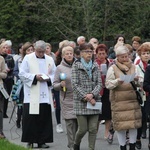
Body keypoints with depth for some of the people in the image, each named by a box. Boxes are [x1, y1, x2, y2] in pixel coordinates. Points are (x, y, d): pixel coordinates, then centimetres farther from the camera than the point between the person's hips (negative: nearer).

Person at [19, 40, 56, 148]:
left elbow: (54, 75, 13)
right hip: (31, 95, -3)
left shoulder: (50, 60, 12)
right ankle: (30, 141, 5)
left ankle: (42, 141, 9)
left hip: (45, 96, 3)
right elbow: (22, 74, -2)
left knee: (45, 118, 2)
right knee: (30, 119, -5)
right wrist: (35, 77, -12)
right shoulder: (28, 58, 3)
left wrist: (48, 78, -8)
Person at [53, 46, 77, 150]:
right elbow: (55, 85, 5)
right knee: (70, 123, -5)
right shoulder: (60, 68, 4)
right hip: (67, 99, -1)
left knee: (78, 123, 0)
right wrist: (61, 85, -16)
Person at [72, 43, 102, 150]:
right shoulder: (76, 66, 0)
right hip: (81, 101, -3)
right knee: (83, 129, -2)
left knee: (93, 129, -1)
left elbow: (99, 83, 5)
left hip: (94, 100, 3)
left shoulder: (95, 66, 10)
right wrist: (86, 97, -13)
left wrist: (92, 95, -12)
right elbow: (75, 84, -6)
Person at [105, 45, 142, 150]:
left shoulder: (133, 67, 13)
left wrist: (137, 80, -7)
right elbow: (108, 84, -6)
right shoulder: (113, 69, 1)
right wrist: (117, 81, -23)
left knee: (134, 124, 1)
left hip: (133, 100, 3)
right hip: (119, 101, -3)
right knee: (121, 126, -2)